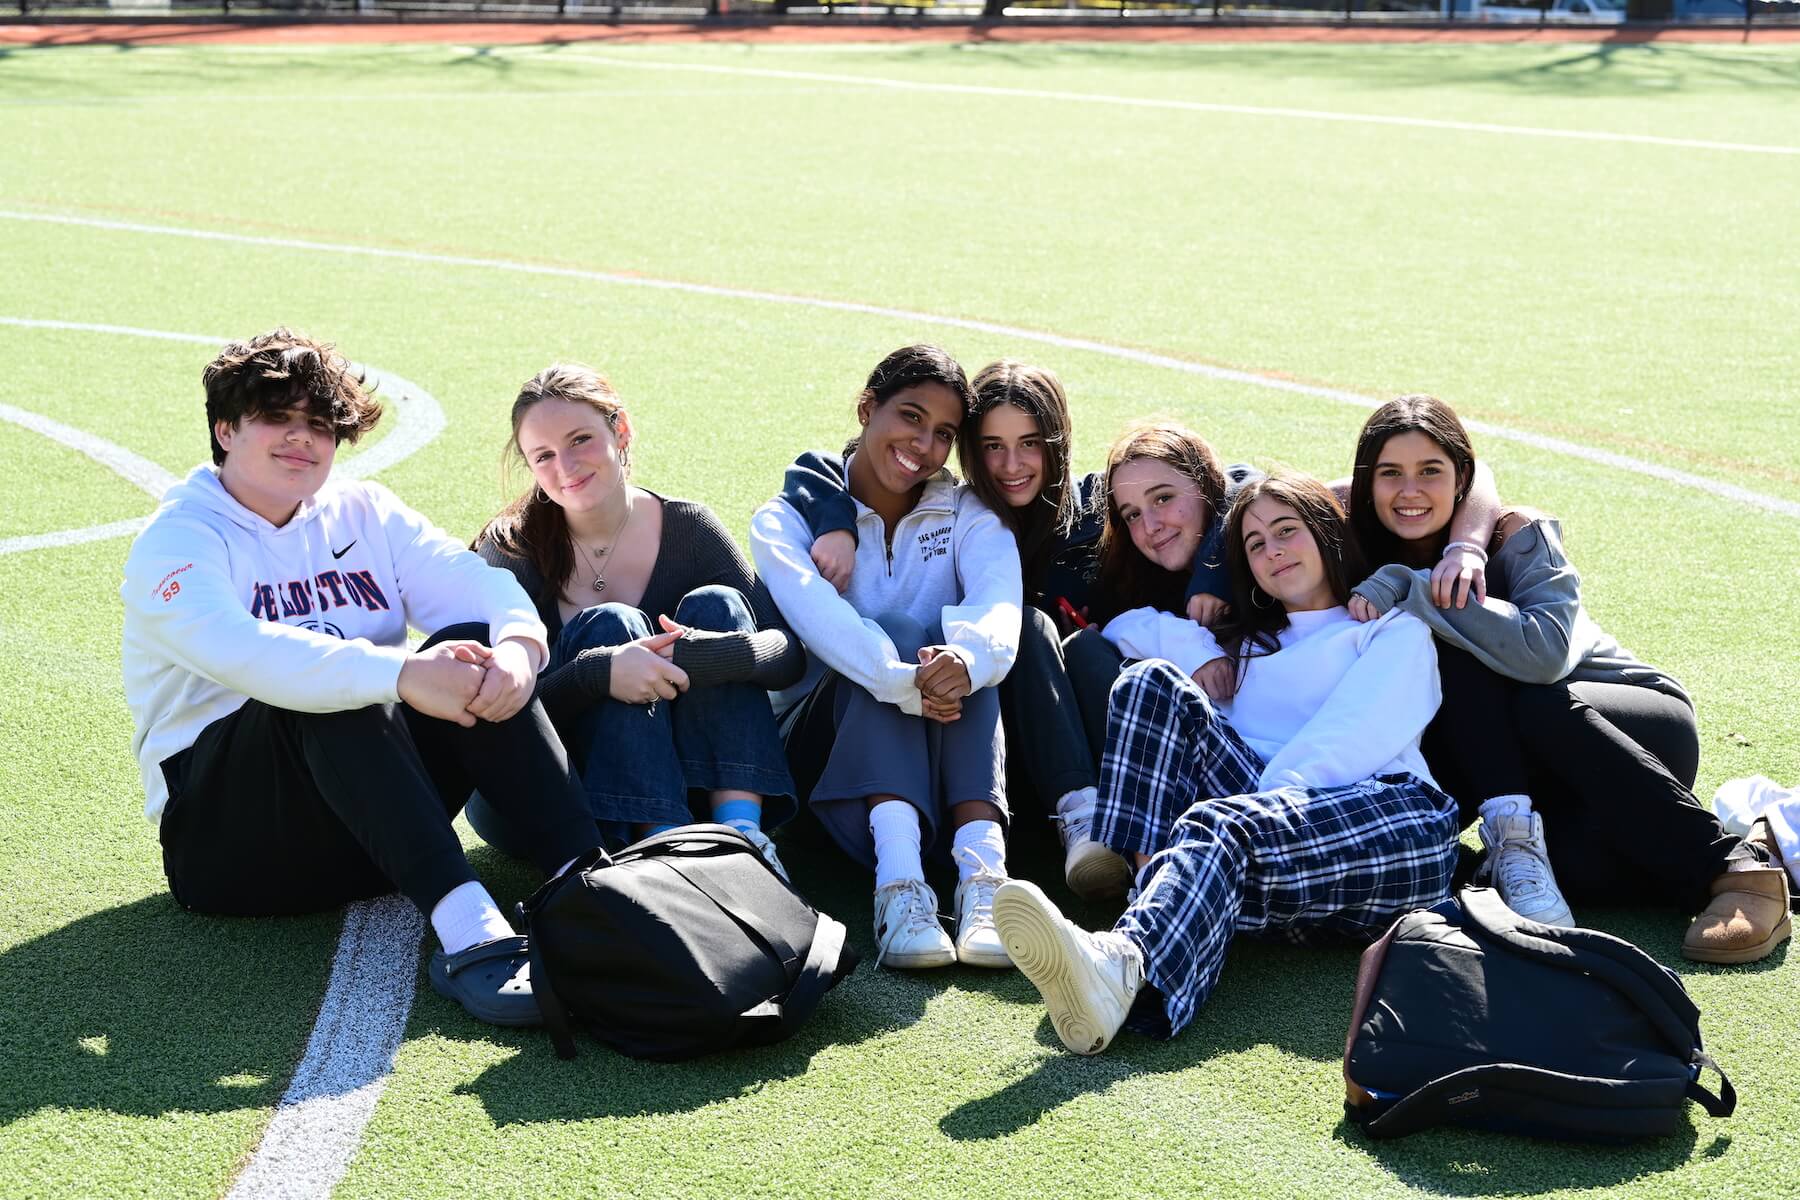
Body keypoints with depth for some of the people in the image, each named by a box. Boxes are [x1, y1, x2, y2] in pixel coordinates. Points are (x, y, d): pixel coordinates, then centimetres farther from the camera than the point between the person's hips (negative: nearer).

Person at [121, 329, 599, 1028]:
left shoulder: (364, 516, 12)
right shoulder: (175, 542, -6)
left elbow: (484, 586, -3)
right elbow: (239, 651, -28)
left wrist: (518, 644, -28)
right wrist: (401, 675, -41)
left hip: (374, 831, 5)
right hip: (221, 832, -5)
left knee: (472, 650, -19)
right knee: (331, 677, -33)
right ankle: (464, 930, -49)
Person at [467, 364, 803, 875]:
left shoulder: (689, 527, -2)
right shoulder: (510, 551, -9)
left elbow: (789, 652, -12)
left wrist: (708, 654, -33)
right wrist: (598, 674, -38)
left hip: (680, 777, 3)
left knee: (715, 604, -16)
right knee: (611, 623, -24)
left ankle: (742, 827, -31)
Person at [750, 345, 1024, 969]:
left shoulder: (968, 514, 6)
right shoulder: (786, 519, -1)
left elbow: (998, 602, -18)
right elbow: (816, 614, -25)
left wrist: (964, 658, -43)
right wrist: (903, 681, -45)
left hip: (949, 764, 2)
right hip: (828, 747, -2)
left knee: (956, 650, -28)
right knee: (897, 630, -29)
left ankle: (983, 870, -48)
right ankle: (898, 874, -49)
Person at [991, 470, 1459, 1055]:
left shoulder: (1396, 631, 21)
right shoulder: (1243, 645, 39)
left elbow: (1354, 736, 0)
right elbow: (1122, 627, 32)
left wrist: (1268, 801, -14)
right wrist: (1198, 652, 15)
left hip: (1396, 830, -4)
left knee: (1218, 825, -36)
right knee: (1154, 681, -15)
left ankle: (1125, 966, -68)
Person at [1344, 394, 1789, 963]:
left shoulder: (1516, 536, -16)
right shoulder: (1373, 559, -2)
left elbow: (1545, 652, -30)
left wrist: (1415, 592, -31)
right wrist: (1385, 582, -21)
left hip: (1643, 725, -2)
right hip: (1539, 771, 2)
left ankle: (1738, 869, -27)